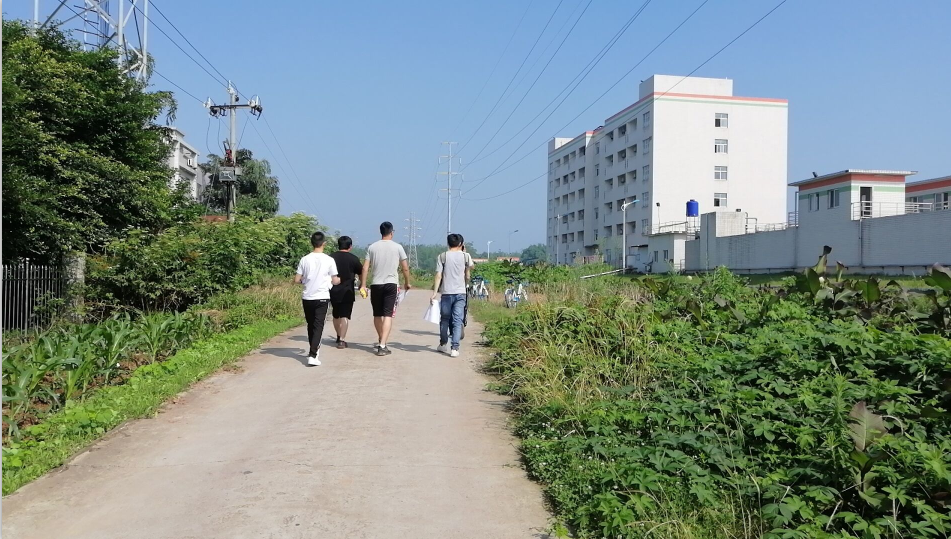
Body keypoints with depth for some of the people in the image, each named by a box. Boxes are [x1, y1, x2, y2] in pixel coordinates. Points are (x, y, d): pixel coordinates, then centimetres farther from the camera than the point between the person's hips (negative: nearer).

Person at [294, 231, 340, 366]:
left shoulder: (305, 259, -1)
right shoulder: (329, 260, -7)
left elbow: (297, 280, 1)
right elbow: (334, 281, -1)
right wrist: (339, 280, 21)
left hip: (307, 297, 3)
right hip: (322, 297, -3)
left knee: (311, 325, 18)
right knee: (318, 326, -3)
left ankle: (314, 349, 32)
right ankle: (313, 355, -15)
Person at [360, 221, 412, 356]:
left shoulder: (372, 247, 3)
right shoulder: (397, 247, 0)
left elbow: (365, 268, 0)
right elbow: (405, 268, 3)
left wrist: (363, 285, 4)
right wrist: (407, 283, 17)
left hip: (376, 284, 2)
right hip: (391, 284, -2)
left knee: (377, 314, 16)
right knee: (388, 315, -4)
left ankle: (381, 341, 33)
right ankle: (382, 346, -14)